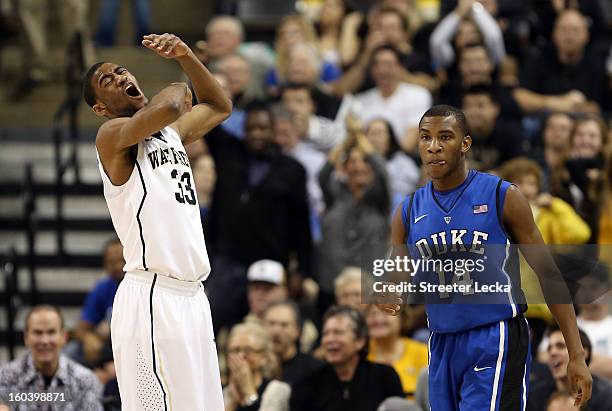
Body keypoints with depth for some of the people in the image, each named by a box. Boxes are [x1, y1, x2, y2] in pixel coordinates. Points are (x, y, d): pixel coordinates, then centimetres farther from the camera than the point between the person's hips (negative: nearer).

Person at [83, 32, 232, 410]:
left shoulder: (171, 132, 18)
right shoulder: (113, 136, -6)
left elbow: (219, 107, 33)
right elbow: (167, 106, -24)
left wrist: (185, 56, 18)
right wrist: (179, 90, -1)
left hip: (192, 294, 8)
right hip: (152, 296, -8)